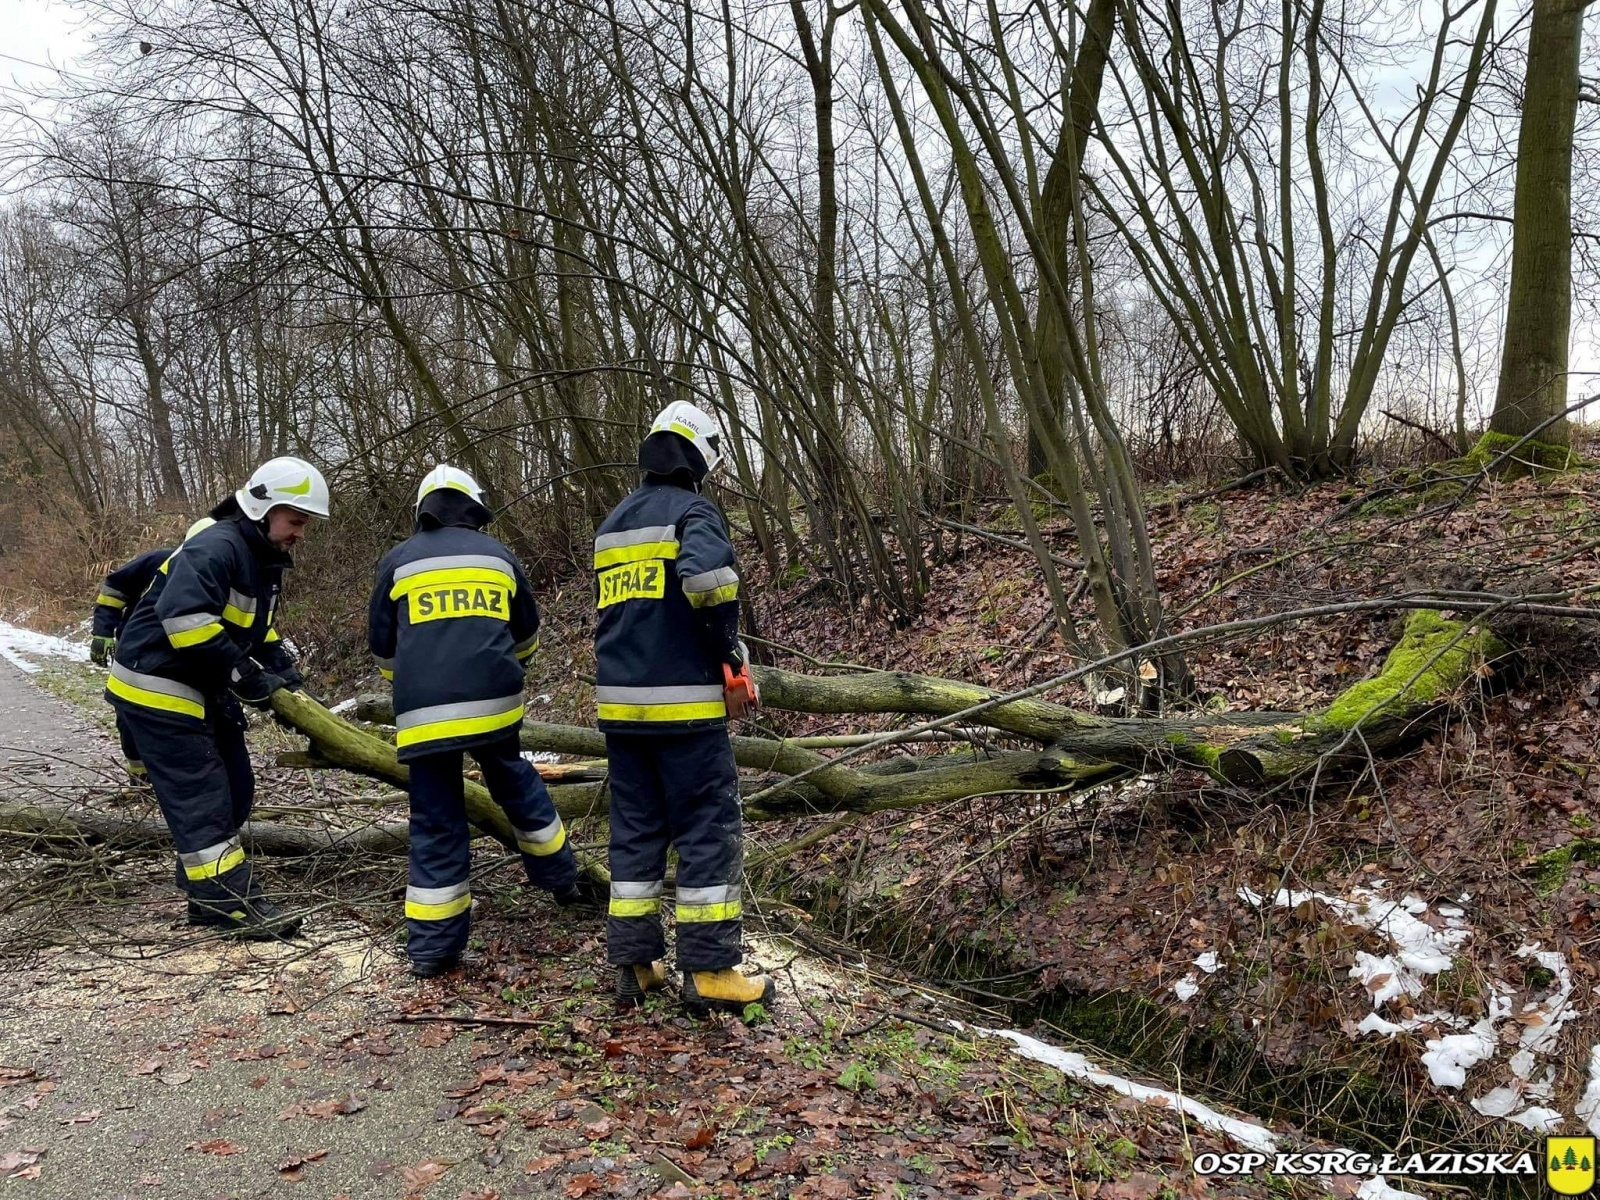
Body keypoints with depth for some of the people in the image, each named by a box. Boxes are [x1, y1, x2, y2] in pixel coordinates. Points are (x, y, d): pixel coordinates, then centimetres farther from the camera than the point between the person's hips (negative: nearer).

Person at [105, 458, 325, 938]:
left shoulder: (265, 559, 10)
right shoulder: (215, 547, -22)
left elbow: (258, 625, 20)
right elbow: (183, 618, -34)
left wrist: (281, 664, 2)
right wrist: (241, 673, -28)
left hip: (203, 691, 10)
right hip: (156, 687, -10)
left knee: (235, 790, 10)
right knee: (200, 797, -9)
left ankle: (209, 892, 20)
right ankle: (234, 904, -6)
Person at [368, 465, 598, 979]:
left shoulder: (399, 561, 12)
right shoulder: (498, 555, 16)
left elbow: (382, 648, 18)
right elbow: (527, 637, 27)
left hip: (424, 712, -1)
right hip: (493, 702, 1)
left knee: (436, 822, 6)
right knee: (517, 785, 24)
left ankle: (432, 947, 11)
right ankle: (563, 881, 38)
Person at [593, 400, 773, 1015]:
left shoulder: (612, 524, 17)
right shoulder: (693, 510, -7)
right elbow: (708, 576, -27)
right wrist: (730, 657, -14)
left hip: (619, 702, 7)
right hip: (683, 701, -7)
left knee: (633, 828, 12)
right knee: (709, 830, 0)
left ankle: (633, 962, 15)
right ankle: (710, 970, 4)